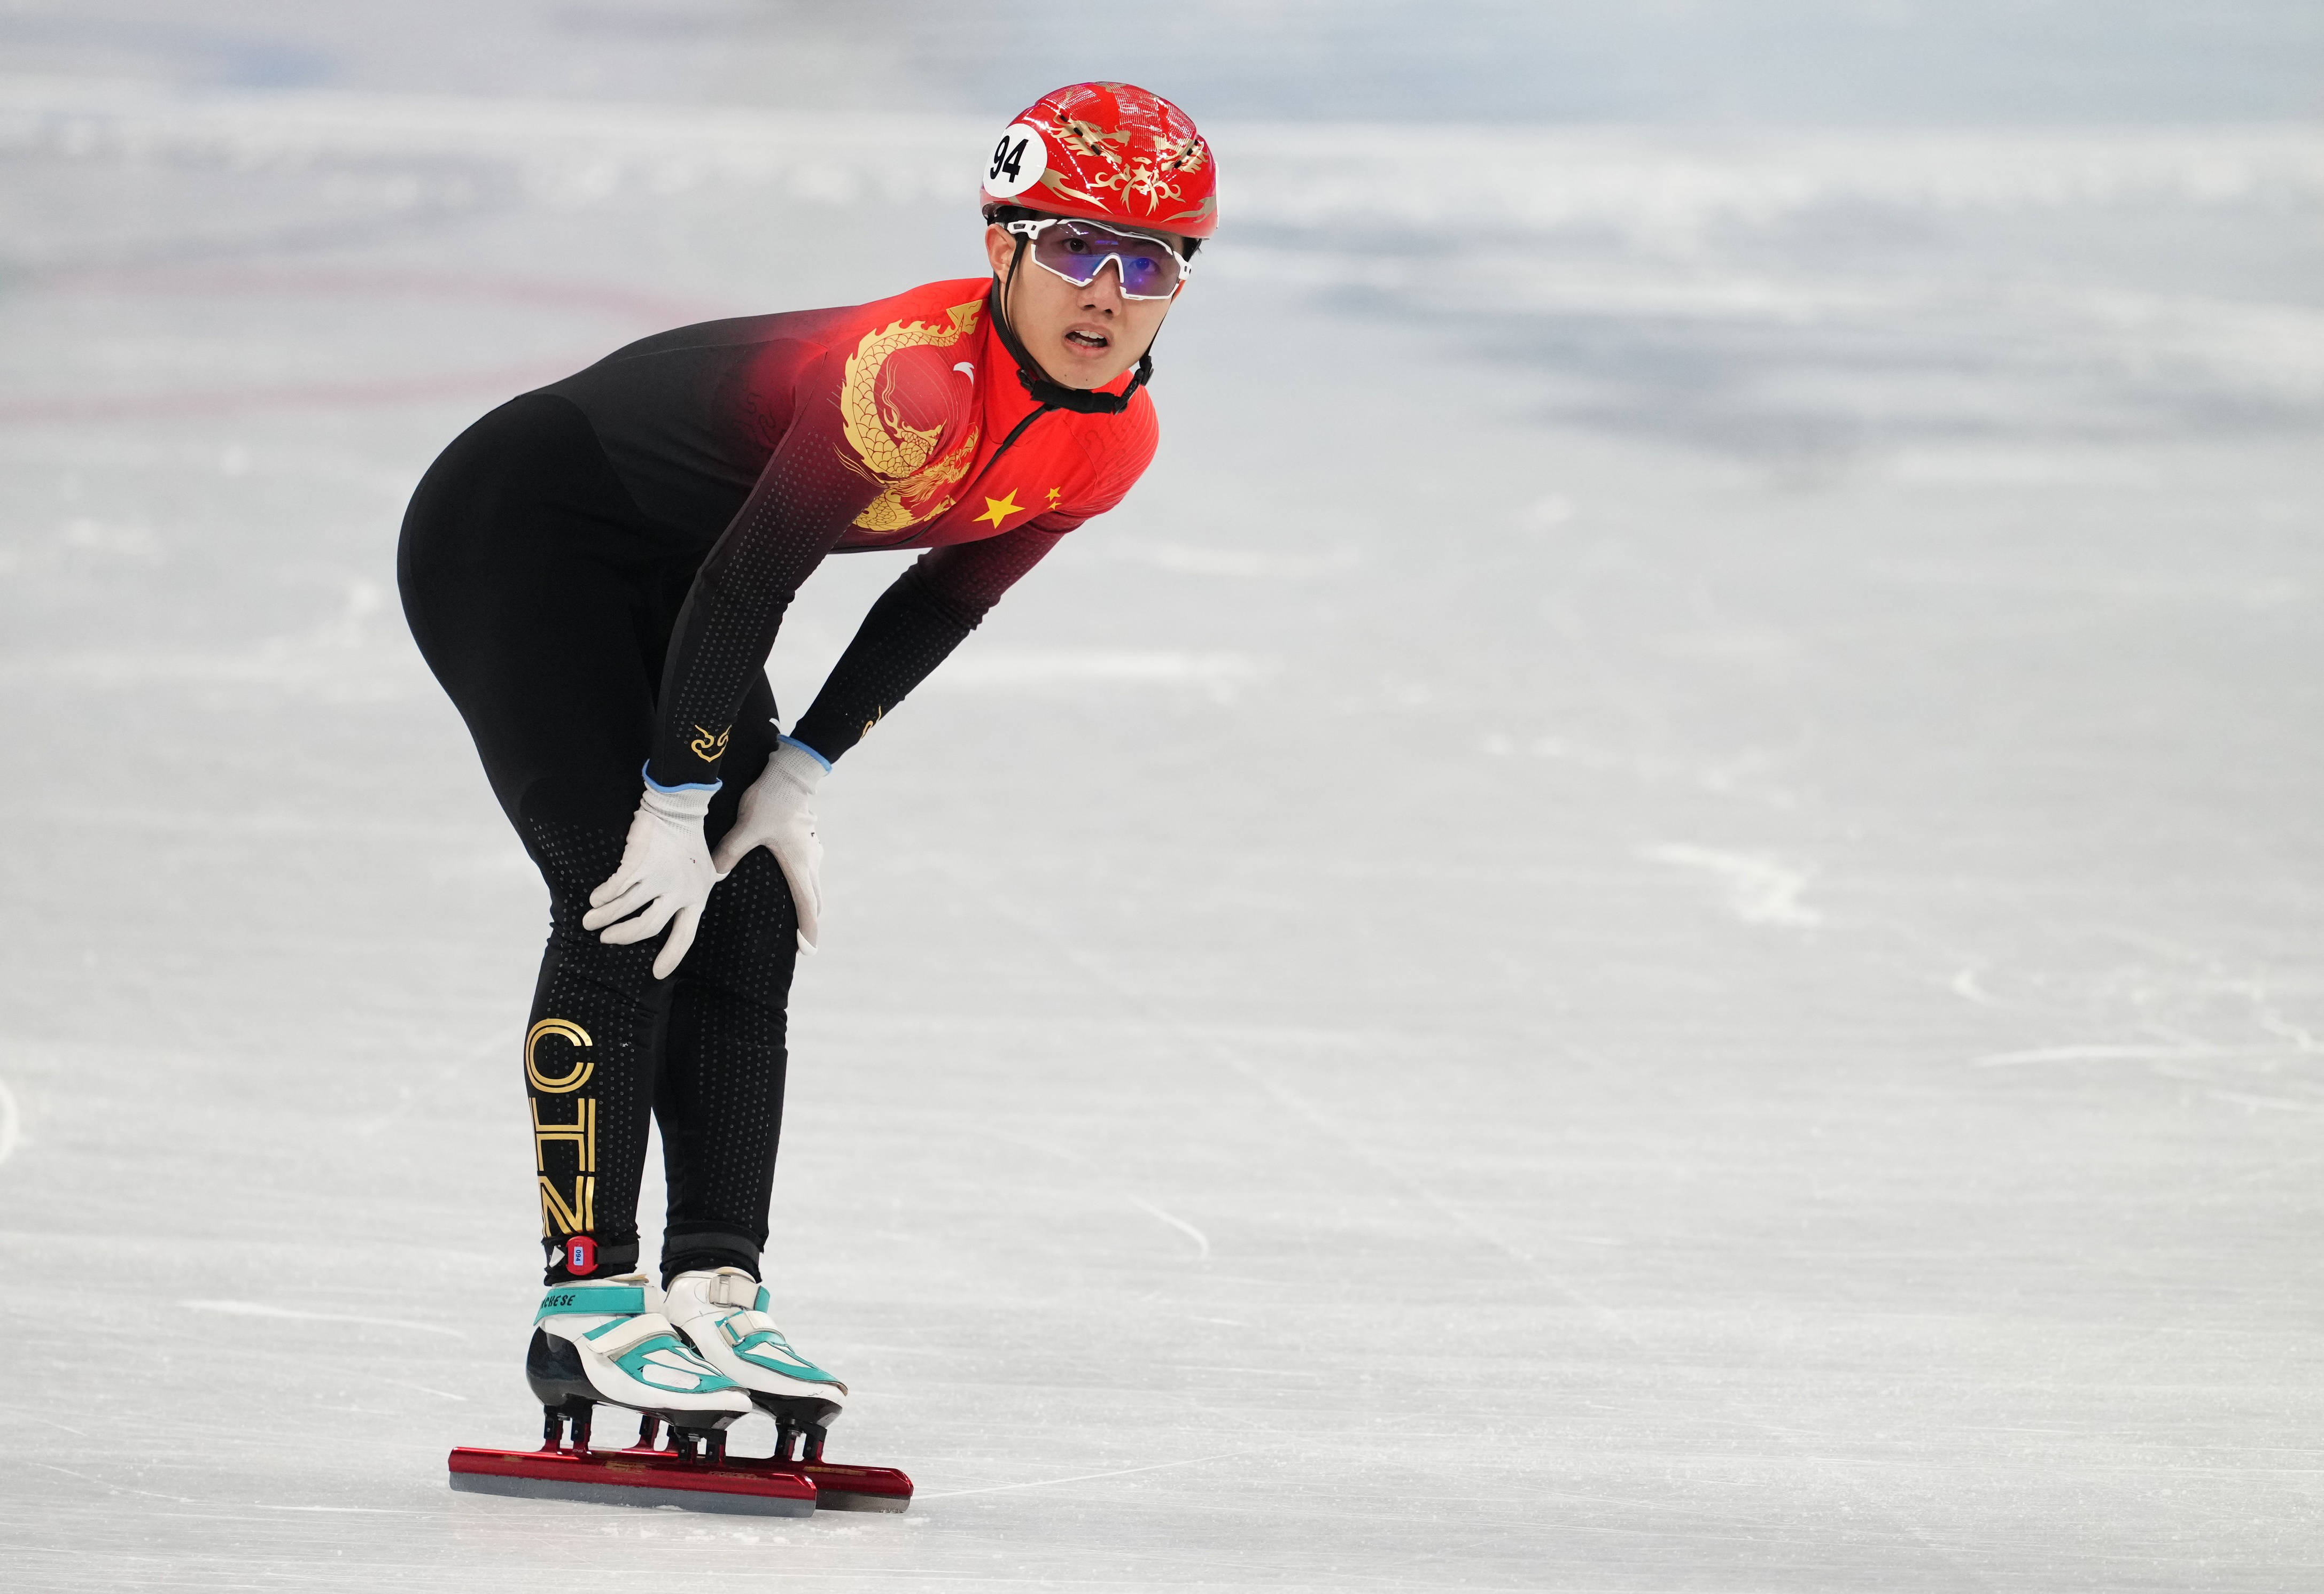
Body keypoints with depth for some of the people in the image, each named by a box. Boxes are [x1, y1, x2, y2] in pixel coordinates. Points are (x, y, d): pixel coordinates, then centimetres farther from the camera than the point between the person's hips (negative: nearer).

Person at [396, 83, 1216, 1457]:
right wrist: (678, 804, -20)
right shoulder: (918, 375, -35)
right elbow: (750, 579, -29)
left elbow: (950, 599, 4)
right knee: (630, 903, -16)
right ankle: (590, 1300, -15)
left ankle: (716, 1291, 2)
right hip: (514, 541, -9)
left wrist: (798, 778, 0)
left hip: (661, 592, 9)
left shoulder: (1111, 442, -9)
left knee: (749, 926, 2)